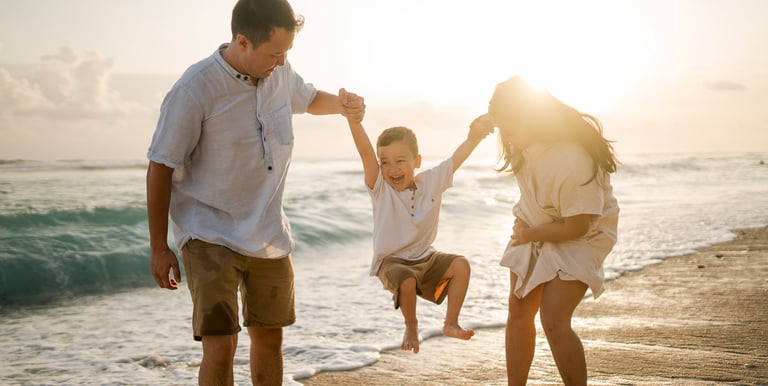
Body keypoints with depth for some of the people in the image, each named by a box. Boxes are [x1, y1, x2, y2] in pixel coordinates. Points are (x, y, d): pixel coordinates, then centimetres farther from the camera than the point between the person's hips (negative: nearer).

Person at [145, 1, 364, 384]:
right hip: (210, 235, -6)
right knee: (220, 346, -15)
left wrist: (341, 104, 2)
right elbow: (160, 169, -14)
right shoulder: (193, 91, -21)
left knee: (270, 339, 17)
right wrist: (159, 249, -11)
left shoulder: (280, 73, -1)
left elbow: (309, 98, 24)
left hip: (269, 235, 6)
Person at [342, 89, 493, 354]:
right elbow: (366, 153, -28)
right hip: (391, 261, -4)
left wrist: (474, 138, -13)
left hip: (425, 258, 4)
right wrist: (353, 120, -41)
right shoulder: (380, 188, -14)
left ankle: (451, 323, 0)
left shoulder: (431, 182, -4)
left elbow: (456, 159, 2)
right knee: (407, 282, -33)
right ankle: (411, 327, -2)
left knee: (461, 265, -15)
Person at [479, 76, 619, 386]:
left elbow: (576, 227, -26)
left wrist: (527, 234, -13)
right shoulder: (527, 141, -10)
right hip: (534, 228, 8)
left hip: (580, 238, -8)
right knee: (518, 311, 6)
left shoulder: (573, 163, -35)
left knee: (553, 320, -19)